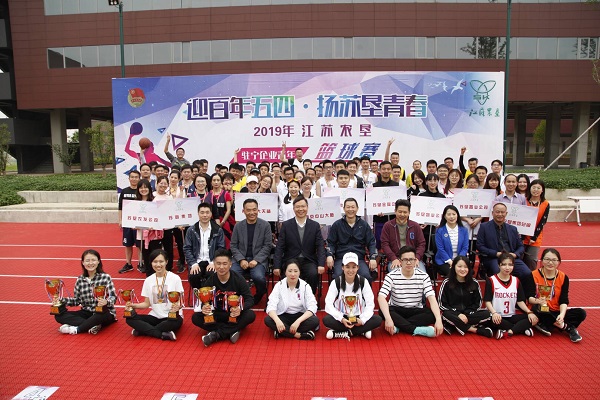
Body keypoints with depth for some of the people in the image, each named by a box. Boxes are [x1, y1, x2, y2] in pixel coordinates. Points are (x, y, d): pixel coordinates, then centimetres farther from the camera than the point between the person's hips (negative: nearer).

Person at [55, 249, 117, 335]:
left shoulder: (105, 277, -10)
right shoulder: (80, 280, 4)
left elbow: (113, 297, -14)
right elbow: (77, 300, 9)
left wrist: (106, 302, -36)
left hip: (104, 313, -5)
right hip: (87, 313, 6)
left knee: (100, 316, -39)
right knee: (59, 315, -10)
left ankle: (76, 329, -13)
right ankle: (93, 325, -22)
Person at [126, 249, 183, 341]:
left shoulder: (175, 278, -7)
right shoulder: (148, 280, 5)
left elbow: (181, 302, -6)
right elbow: (147, 303, 9)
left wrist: (177, 306, -28)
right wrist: (133, 305, -9)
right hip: (155, 316, 4)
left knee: (177, 321, -38)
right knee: (129, 318, -17)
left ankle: (143, 330, -18)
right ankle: (163, 334, -25)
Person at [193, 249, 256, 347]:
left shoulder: (239, 279, -13)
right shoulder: (209, 281, -8)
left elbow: (250, 299, -14)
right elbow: (202, 301, -6)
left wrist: (240, 308, -36)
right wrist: (203, 307, -32)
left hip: (235, 316, -1)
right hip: (216, 316, 1)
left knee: (250, 315, -30)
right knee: (196, 317, -21)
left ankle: (217, 334, -27)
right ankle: (231, 332, -27)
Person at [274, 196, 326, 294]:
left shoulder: (315, 226, 8)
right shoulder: (286, 225, 6)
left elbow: (320, 246, 3)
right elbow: (279, 247, 2)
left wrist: (321, 264, -12)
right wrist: (276, 266, -8)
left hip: (309, 261, 1)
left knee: (313, 274, -29)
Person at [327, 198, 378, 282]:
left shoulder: (364, 225, 14)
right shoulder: (337, 225, 11)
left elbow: (371, 243, 13)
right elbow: (331, 243, 12)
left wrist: (373, 258, -3)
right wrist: (329, 255, -8)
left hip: (359, 259, 1)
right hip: (341, 259, -1)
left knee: (366, 276, -30)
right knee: (338, 276, -32)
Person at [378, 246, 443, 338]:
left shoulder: (423, 276, -10)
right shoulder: (391, 276, -15)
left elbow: (432, 298, -18)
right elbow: (381, 297, -26)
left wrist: (438, 320, -34)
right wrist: (388, 319, -40)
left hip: (416, 311, 2)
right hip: (396, 310, -1)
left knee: (432, 314, -27)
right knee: (382, 311, -32)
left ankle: (398, 326, -25)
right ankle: (416, 330, -31)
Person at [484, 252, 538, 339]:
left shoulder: (516, 281, 10)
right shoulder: (491, 280, -3)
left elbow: (520, 301, 9)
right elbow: (487, 301, -7)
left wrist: (529, 312, -9)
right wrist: (494, 313, -25)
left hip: (511, 316, 4)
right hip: (497, 317, -4)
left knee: (532, 318, -18)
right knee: (492, 320, -37)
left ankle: (508, 332, -26)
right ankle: (522, 329, -20)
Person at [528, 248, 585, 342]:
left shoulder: (563, 277, 1)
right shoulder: (534, 275, -7)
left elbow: (564, 301, -5)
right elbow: (529, 297, -12)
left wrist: (562, 314, -24)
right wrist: (537, 301, -35)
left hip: (555, 311, 3)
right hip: (541, 311, -3)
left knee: (581, 313, -17)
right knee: (536, 309, -37)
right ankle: (569, 327, -19)